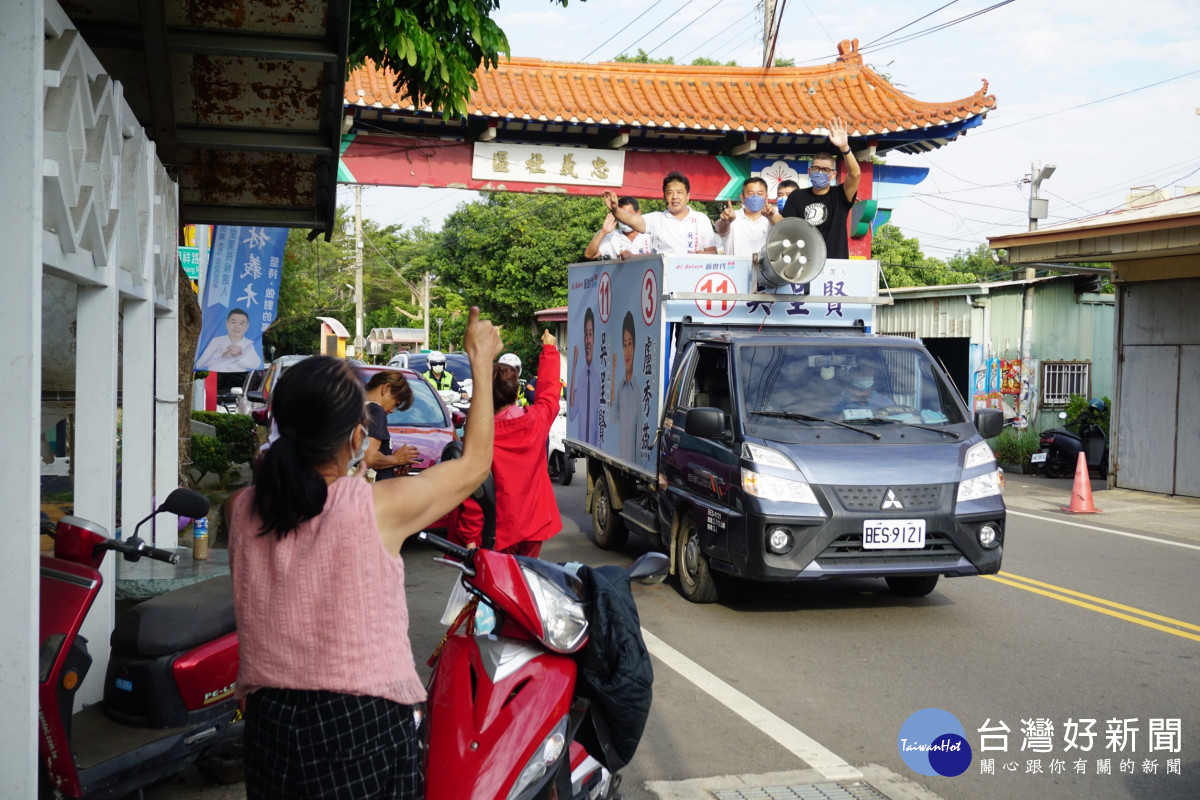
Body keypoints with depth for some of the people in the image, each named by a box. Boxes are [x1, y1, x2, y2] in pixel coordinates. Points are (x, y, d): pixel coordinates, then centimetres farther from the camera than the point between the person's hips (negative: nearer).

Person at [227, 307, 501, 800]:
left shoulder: (242, 510, -5)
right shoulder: (379, 507, -16)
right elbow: (474, 463, 0)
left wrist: (356, 473, 28)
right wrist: (482, 361, 10)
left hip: (269, 726, 4)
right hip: (363, 727, -4)